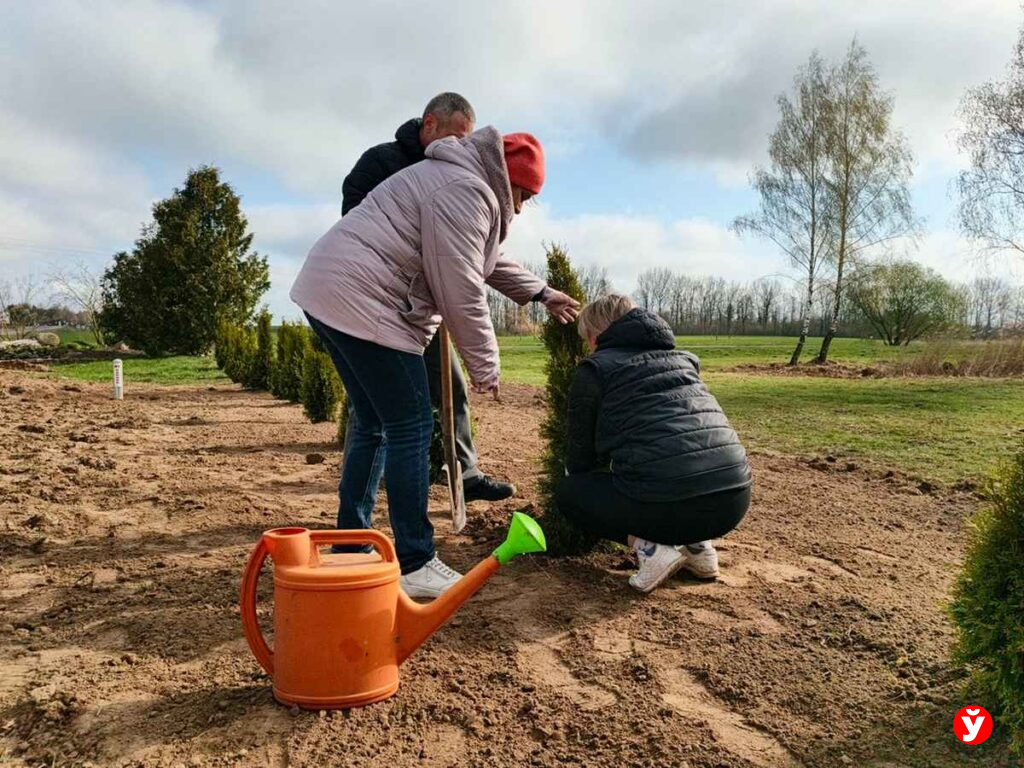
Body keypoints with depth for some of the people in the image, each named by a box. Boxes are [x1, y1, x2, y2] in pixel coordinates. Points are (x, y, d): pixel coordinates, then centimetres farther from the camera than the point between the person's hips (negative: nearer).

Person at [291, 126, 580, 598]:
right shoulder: (466, 191, -11)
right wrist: (485, 365, -5)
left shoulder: (458, 182, 24)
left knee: (373, 424, 16)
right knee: (411, 428, -6)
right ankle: (414, 565, 2)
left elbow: (485, 263, 35)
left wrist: (542, 293, 40)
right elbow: (462, 292, -15)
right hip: (362, 301, -11)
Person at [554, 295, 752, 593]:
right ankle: (697, 545, 18)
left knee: (567, 491, 22)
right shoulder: (681, 358, 25)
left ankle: (648, 546, 2)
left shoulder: (593, 369, 9)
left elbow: (581, 460, 15)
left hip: (665, 502, -6)